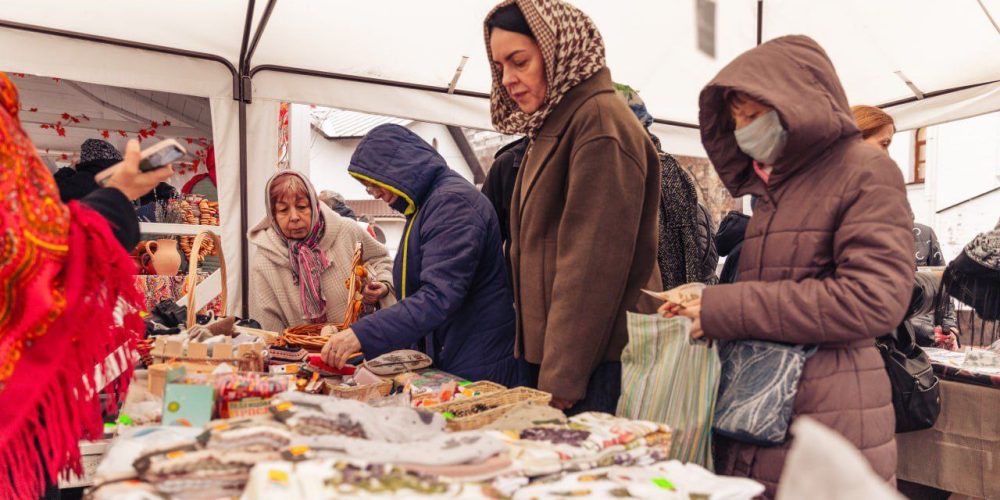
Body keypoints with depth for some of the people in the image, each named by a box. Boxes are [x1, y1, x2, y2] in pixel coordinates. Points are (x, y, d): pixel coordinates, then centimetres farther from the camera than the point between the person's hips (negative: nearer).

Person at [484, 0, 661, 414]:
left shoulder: (600, 120, -12)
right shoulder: (551, 127, 17)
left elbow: (594, 261, -18)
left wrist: (561, 378, -17)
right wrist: (547, 368, 14)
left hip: (597, 365, -8)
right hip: (554, 361, 8)